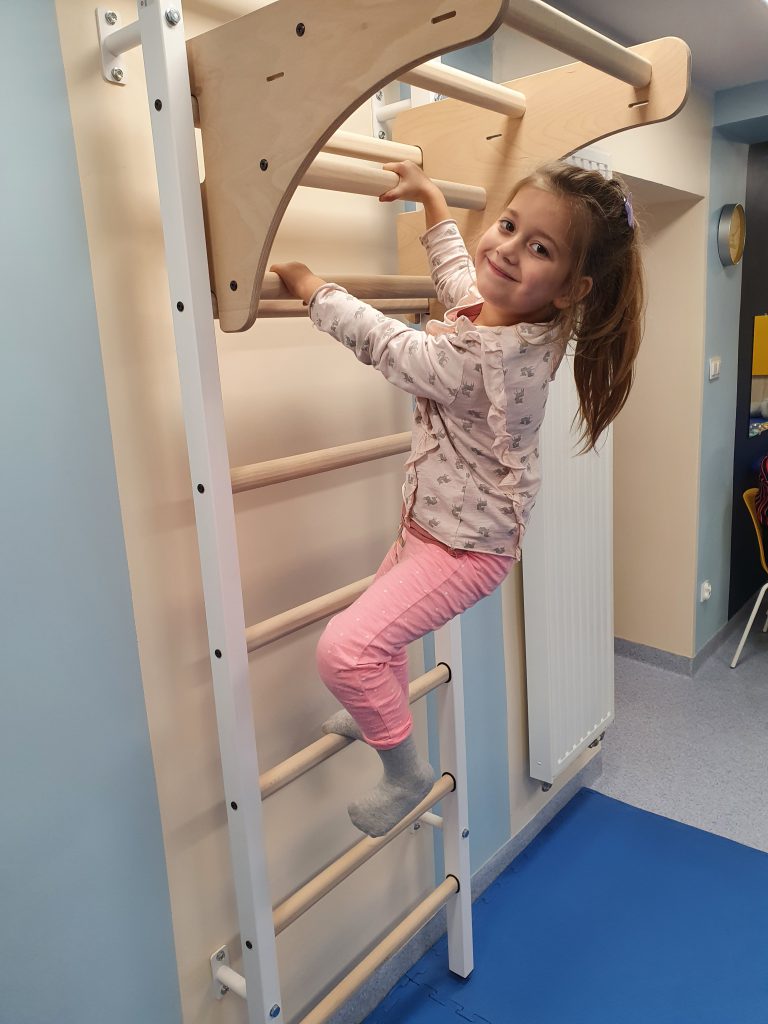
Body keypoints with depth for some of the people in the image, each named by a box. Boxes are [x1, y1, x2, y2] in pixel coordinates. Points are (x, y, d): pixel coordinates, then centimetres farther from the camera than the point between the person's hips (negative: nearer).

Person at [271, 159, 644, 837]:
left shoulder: (483, 359, -33)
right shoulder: (498, 308, -5)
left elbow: (383, 344, -21)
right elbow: (457, 273, 19)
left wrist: (312, 288, -6)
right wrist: (430, 197, 26)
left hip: (467, 547, -10)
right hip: (434, 524, 10)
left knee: (346, 648, -17)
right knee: (383, 608, 29)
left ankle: (406, 773, 8)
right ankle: (384, 713, 57)